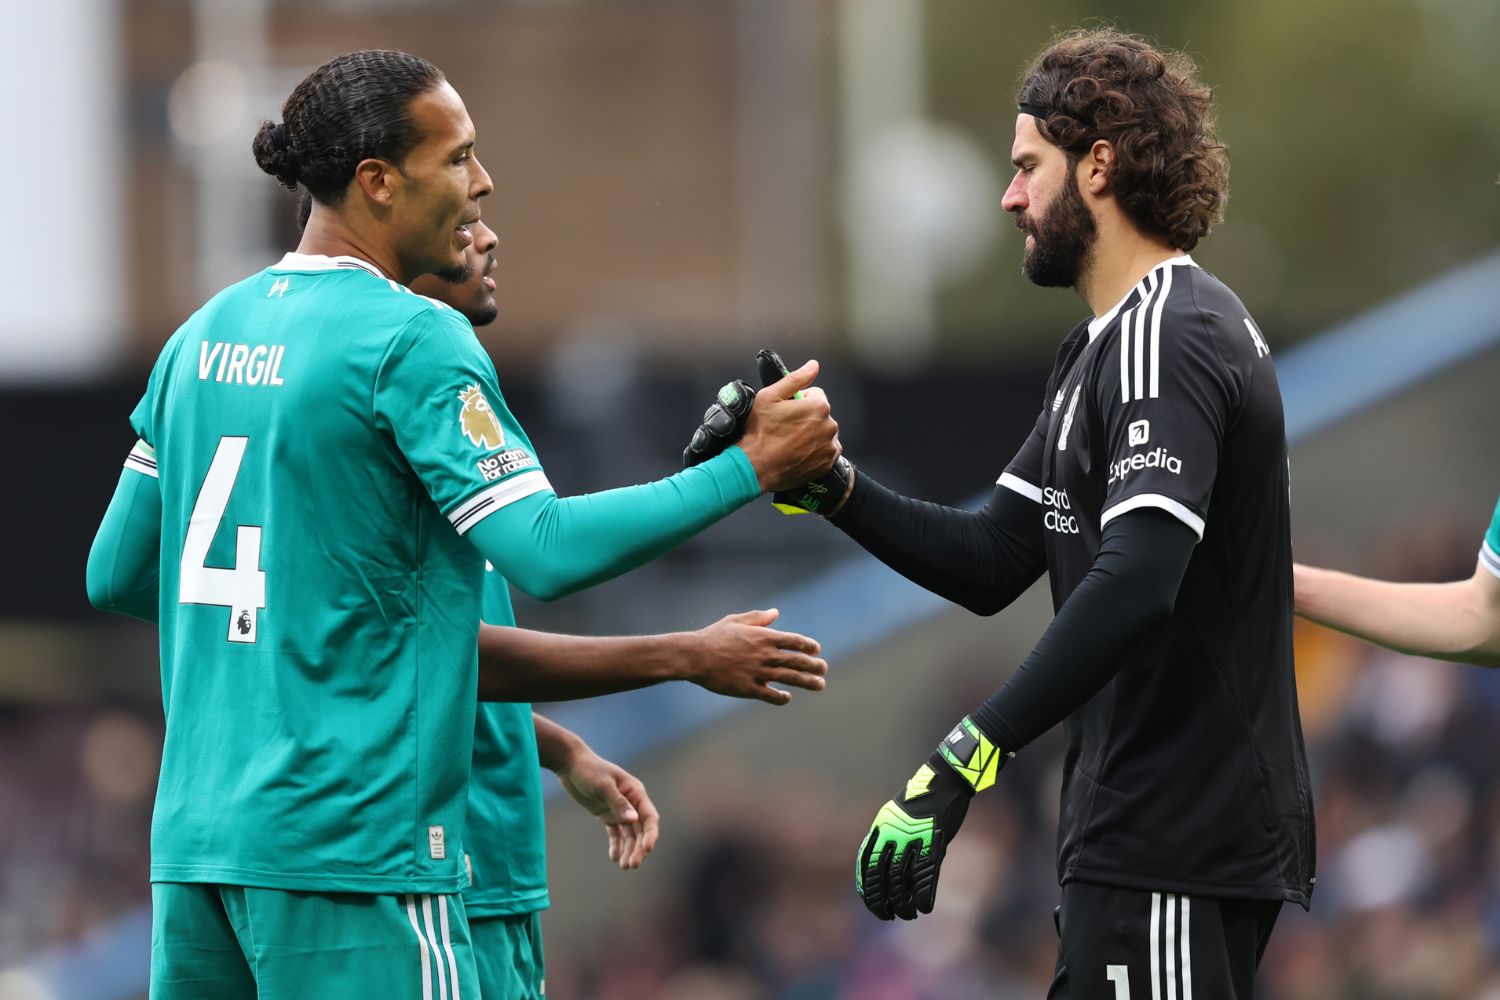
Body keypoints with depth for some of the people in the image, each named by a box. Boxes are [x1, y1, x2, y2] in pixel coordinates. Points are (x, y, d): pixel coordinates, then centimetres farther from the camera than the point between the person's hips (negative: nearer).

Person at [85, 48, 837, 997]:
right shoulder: (414, 339, -10)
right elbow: (546, 550, -18)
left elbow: (116, 574, 19)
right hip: (349, 841, -8)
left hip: (192, 839, 8)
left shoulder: (206, 334, 13)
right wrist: (751, 470, -11)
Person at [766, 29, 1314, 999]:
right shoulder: (1106, 345, 19)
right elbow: (991, 563, 18)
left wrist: (960, 765, -34)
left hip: (1177, 843, -10)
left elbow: (1135, 585, -29)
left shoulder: (1166, 338, -15)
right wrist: (825, 483, 4)